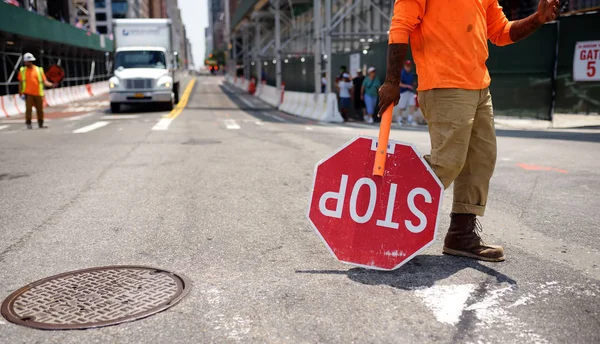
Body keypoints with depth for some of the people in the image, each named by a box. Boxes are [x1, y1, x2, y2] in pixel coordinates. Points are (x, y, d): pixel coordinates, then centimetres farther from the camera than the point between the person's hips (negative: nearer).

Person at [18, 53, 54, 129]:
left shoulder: (39, 70, 5)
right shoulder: (22, 70, 9)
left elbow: (44, 81, 2)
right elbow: (20, 82, 12)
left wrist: (51, 84, -15)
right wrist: (20, 93, 5)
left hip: (38, 93, 0)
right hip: (28, 93, 0)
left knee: (40, 109, 4)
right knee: (28, 108, -8)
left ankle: (41, 124, 17)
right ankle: (28, 123, -1)